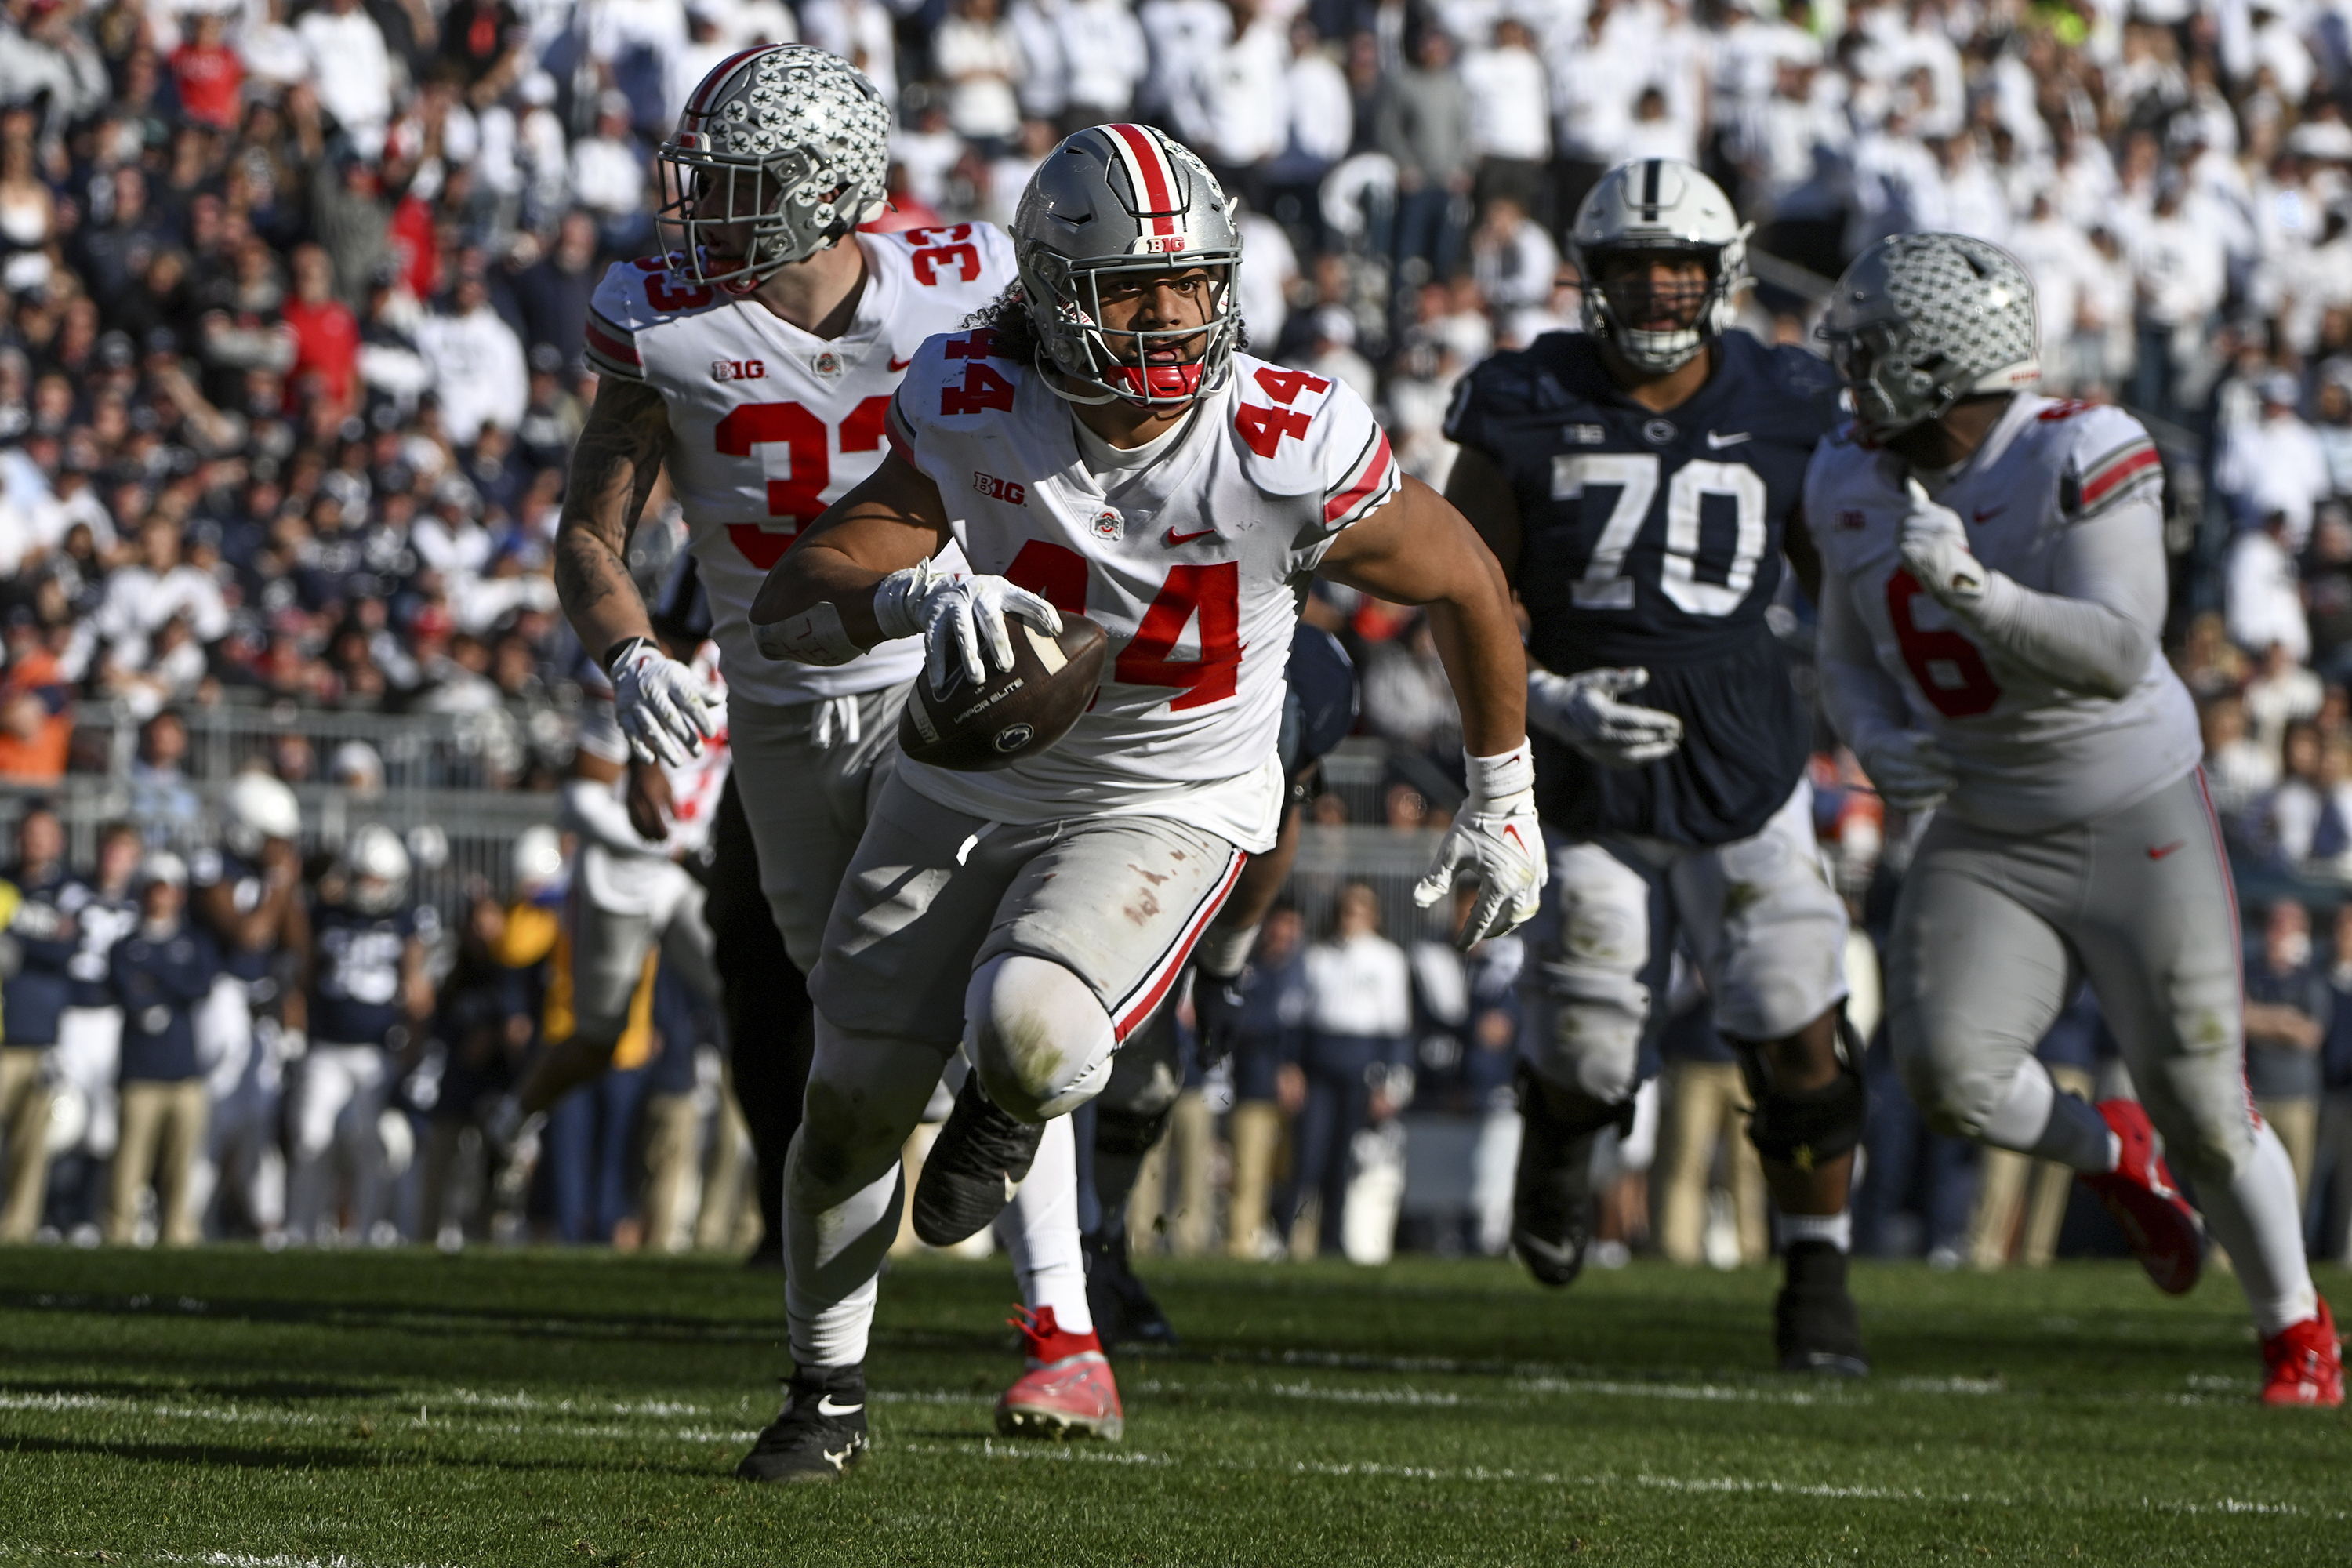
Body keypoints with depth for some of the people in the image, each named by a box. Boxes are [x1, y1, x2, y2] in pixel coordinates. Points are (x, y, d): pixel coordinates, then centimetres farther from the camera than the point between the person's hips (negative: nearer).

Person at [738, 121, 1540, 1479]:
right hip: (971, 788, 3)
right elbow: (790, 607, -22)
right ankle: (828, 1393, 32)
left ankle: (1009, 1117, 12)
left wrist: (1503, 803, 4)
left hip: (1169, 811, -3)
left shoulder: (1288, 450, -24)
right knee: (856, 1098, 7)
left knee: (1032, 1036, -29)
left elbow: (1469, 587, -6)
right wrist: (919, 593, -43)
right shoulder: (978, 413, -20)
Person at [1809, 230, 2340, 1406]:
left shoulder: (2081, 463, -22)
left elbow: (2120, 655, -30)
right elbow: (1848, 655, 12)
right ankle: (2106, 1154, 15)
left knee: (2201, 1110, -3)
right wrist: (1877, 742, -10)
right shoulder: (1856, 486, -2)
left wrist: (1973, 590, -40)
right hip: (1985, 843, 5)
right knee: (1947, 1072, -18)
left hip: (2139, 827, -4)